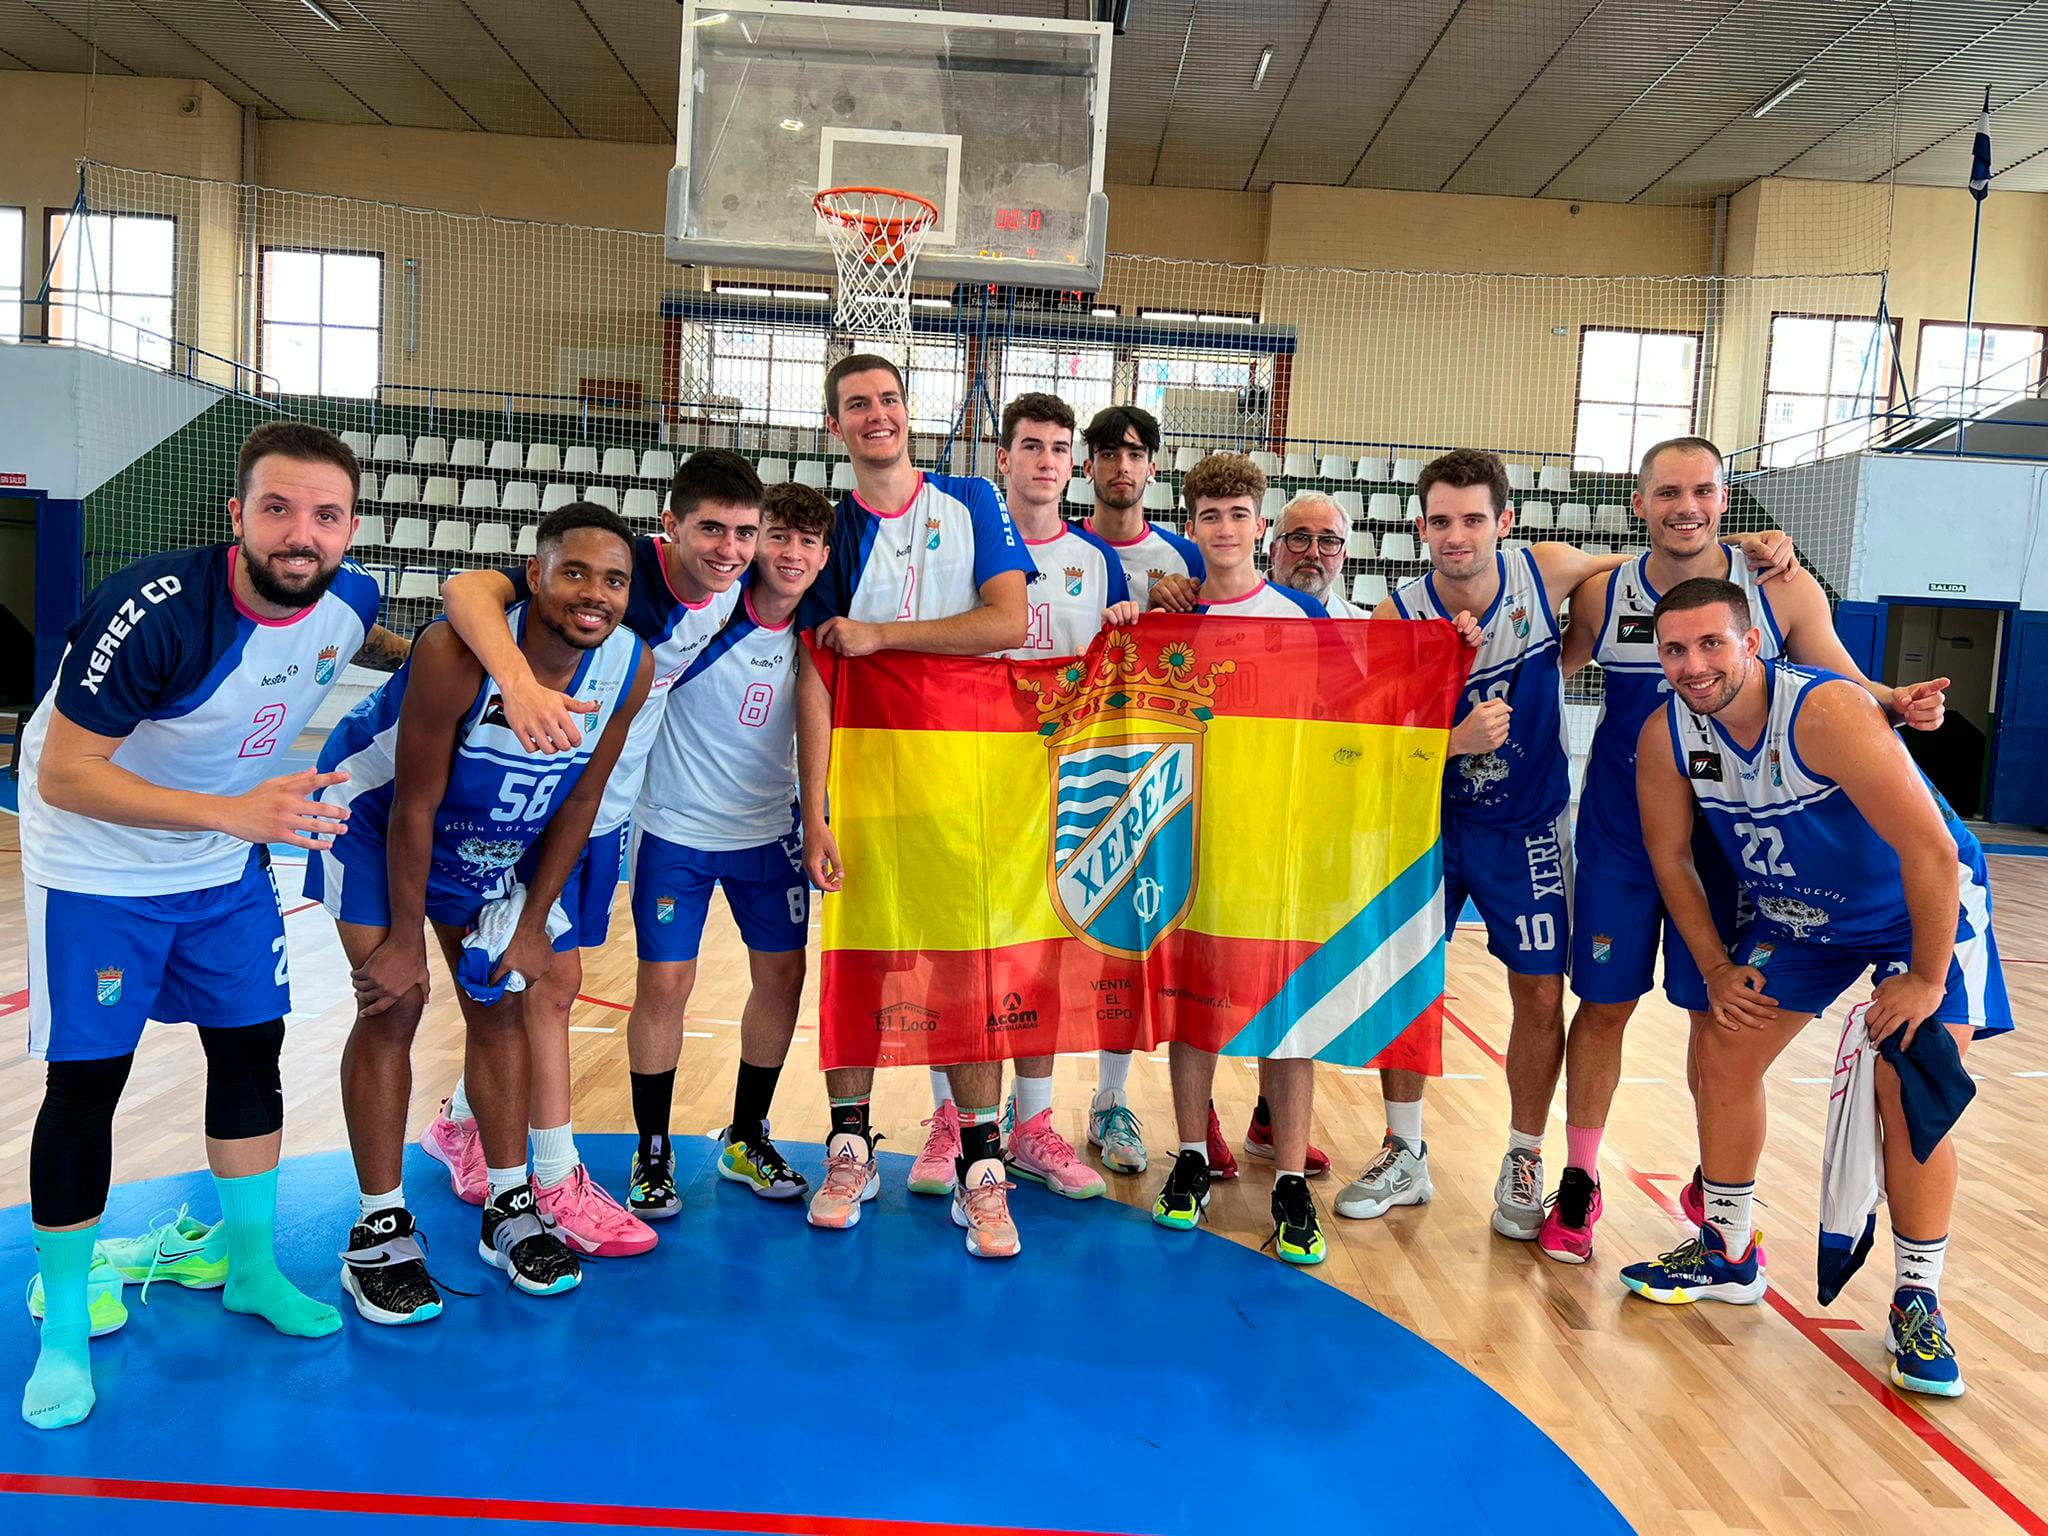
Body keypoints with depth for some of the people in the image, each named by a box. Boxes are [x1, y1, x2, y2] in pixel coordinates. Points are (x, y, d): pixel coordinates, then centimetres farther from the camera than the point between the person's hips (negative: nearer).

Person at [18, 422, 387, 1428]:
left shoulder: (347, 599, -14)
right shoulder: (155, 610, -33)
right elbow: (64, 776, -32)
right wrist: (234, 812, -41)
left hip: (228, 868, 5)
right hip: (96, 868, -5)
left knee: (252, 1052, 9)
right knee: (85, 1082, -1)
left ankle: (250, 1266, 29)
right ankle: (62, 1330, 17)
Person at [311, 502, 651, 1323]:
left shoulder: (630, 668, -22)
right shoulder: (456, 651, -36)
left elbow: (577, 803, -8)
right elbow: (414, 806, -26)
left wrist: (533, 927, -4)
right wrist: (404, 939, -18)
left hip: (490, 838, 5)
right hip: (376, 816, -5)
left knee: (499, 1004, 8)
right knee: (392, 1004, -9)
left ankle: (510, 1209, 21)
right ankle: (379, 1231, 6)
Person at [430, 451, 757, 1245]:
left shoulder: (731, 590, -7)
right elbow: (467, 588, -40)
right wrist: (519, 683, -59)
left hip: (609, 809, 7)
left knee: (539, 977, 17)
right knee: (555, 978, -2)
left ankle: (460, 1121, 38)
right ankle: (558, 1180, 12)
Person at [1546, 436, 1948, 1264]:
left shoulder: (1783, 591, -6)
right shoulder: (1600, 596, -4)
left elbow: (1838, 683, 3)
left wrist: (1898, 701, -18)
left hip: (1727, 833, 0)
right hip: (1619, 834, 0)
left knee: (1716, 1012, 8)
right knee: (1603, 1003, 5)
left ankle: (1714, 1184, 30)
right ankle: (1579, 1183, 21)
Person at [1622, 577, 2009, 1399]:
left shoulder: (1828, 712, -35)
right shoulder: (1665, 735, -17)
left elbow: (1931, 851, -31)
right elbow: (1671, 855, -3)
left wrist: (1926, 980, -24)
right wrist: (1716, 969, -3)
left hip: (1925, 905, -5)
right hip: (1796, 913, 5)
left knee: (1910, 1091, -14)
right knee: (1723, 1055, 2)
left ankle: (1917, 1302, 6)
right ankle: (1727, 1255, 20)